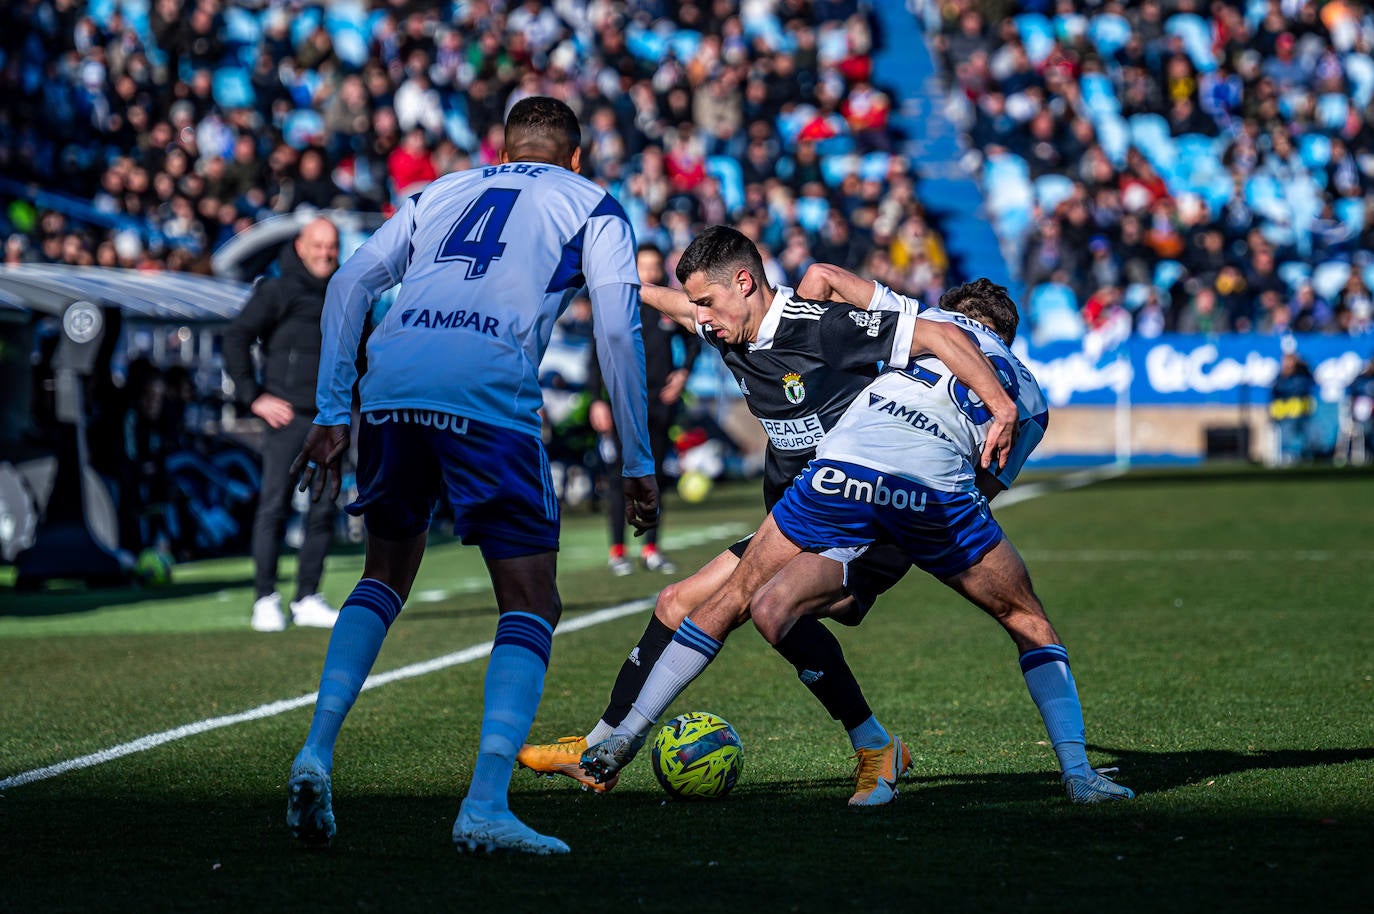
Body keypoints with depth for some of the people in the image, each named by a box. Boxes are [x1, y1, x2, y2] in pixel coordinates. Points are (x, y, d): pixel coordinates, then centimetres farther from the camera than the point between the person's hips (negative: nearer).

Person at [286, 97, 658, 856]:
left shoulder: (444, 191, 30)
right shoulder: (593, 207, 20)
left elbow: (350, 283, 18)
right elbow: (617, 332, 8)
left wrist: (332, 413, 17)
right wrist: (638, 466, 11)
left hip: (390, 386, 4)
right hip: (489, 396, -4)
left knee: (385, 576, 25)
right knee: (531, 606, 5)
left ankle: (317, 751, 8)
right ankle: (485, 806, -11)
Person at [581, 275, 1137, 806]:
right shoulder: (1030, 397, 30)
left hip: (840, 466, 0)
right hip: (935, 492, 0)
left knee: (731, 603, 17)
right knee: (1028, 623, 22)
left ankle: (625, 737, 17)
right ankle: (1078, 773, 13)